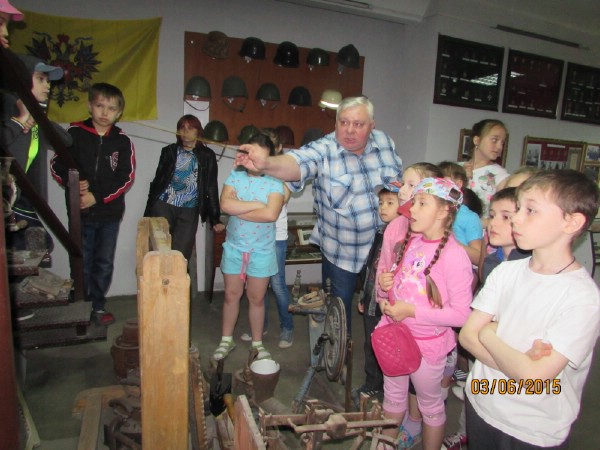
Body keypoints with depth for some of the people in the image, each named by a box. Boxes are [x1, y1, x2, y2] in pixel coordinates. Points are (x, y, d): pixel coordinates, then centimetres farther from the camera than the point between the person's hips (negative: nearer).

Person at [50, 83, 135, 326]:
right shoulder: (74, 133, -2)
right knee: (81, 263, 7)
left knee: (104, 263, 10)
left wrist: (97, 196, -14)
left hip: (110, 214, 1)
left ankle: (98, 306, 26)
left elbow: (126, 178, -6)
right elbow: (56, 165, 2)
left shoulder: (122, 141, -2)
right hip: (80, 212, 0)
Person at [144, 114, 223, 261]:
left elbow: (211, 188, 4)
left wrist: (215, 218, -1)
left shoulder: (207, 156, 4)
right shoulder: (169, 151, 7)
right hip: (163, 206, 1)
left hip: (189, 212, -1)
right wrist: (148, 213, 7)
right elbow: (157, 182, 10)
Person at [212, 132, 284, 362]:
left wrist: (237, 210, -17)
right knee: (231, 295, 12)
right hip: (234, 247, 2)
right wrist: (257, 204, -18)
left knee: (257, 298, 10)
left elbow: (271, 214, -24)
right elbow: (225, 204, -17)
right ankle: (226, 340, 31)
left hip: (262, 251, -1)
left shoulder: (275, 183, -8)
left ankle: (257, 343, 28)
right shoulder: (235, 176, -1)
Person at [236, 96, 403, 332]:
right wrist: (266, 163, -61)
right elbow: (297, 164, -41)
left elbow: (399, 179, 8)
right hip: (342, 251, -3)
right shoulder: (323, 150, -21)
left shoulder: (384, 141, -5)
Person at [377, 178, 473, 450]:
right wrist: (384, 286, -11)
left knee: (430, 405, 18)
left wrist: (412, 311, -25)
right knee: (393, 396, 25)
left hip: (428, 343, -6)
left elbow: (461, 314, -23)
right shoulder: (408, 242, -2)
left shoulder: (454, 255, -22)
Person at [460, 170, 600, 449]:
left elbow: (533, 377, -26)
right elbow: (467, 335, -6)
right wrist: (519, 362, -20)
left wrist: (489, 334, -12)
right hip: (480, 404, 4)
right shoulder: (506, 271, -5)